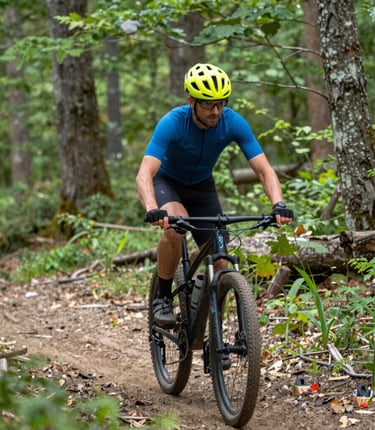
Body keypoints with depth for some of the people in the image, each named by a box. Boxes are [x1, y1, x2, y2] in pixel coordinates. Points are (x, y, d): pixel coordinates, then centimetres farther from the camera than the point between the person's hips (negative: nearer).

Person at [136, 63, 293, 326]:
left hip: (202, 186, 3)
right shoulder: (172, 123, -33)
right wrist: (152, 210, -62)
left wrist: (278, 204, -45)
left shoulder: (233, 123, -25)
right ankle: (163, 298, -15)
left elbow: (264, 169, -26)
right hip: (167, 183, -3)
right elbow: (144, 174, -42)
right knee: (174, 228, -36)